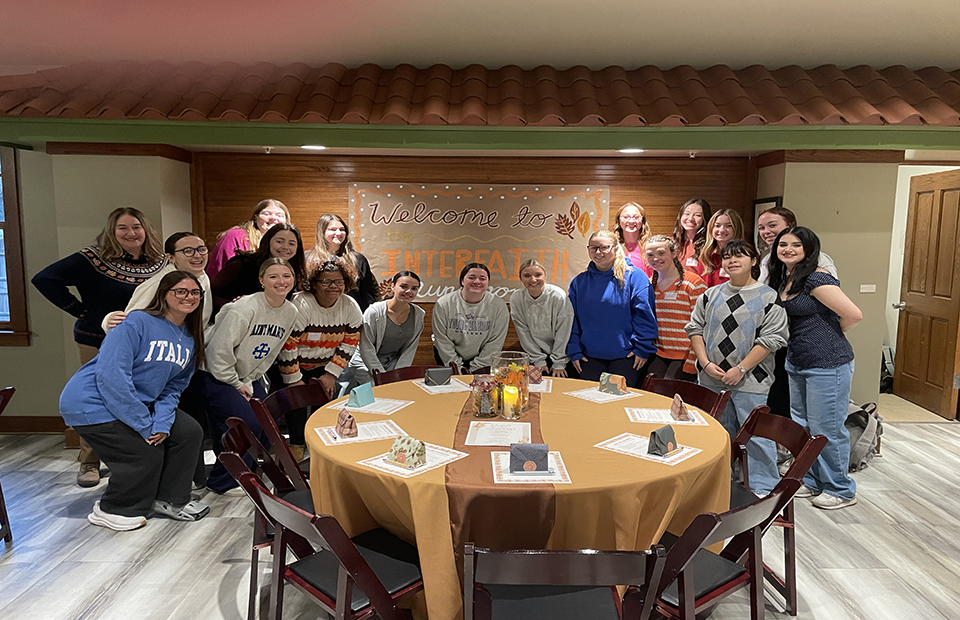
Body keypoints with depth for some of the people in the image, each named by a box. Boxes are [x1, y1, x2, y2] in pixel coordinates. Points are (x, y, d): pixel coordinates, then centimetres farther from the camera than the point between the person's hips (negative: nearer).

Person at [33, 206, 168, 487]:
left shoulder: (161, 263, 3)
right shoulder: (92, 260, -9)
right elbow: (45, 279, -10)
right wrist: (79, 310, -11)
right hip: (98, 343, -3)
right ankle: (89, 463, 19)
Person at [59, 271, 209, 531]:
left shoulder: (190, 339, 3)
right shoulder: (136, 323, -21)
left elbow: (173, 387, 5)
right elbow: (111, 376, -28)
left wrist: (162, 422, -14)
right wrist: (145, 425, -26)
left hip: (140, 403, 8)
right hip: (92, 403, -8)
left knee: (190, 432, -2)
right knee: (145, 454, -13)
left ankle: (169, 499, 15)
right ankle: (111, 510, 13)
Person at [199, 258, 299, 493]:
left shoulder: (291, 312, -1)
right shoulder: (246, 308, -22)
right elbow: (220, 350, -21)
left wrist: (249, 382, 3)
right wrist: (236, 385, -13)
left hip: (248, 379, 7)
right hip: (217, 377, -7)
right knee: (249, 424, -19)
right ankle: (219, 482, 4)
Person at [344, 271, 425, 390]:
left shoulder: (418, 315, -3)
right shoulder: (374, 312, -16)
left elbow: (409, 351, 2)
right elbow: (366, 350, -14)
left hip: (394, 363, 4)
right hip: (366, 365, -4)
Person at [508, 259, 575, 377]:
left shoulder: (558, 296, -19)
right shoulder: (516, 299, -11)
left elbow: (563, 333, -14)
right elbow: (524, 333, -6)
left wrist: (559, 363, -11)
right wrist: (539, 361, -6)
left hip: (561, 353, -2)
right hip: (535, 353, 2)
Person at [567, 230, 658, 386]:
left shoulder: (634, 276, -3)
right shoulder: (579, 282, 7)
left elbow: (644, 316, -4)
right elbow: (572, 320, 8)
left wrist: (642, 348, -8)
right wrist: (574, 351, 3)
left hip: (625, 356, -3)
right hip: (590, 357, 3)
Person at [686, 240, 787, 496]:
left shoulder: (769, 297, -4)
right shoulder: (711, 295, 9)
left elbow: (771, 338, -10)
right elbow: (695, 328, 9)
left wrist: (741, 369, -14)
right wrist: (706, 363, -4)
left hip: (749, 380, -4)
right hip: (711, 379, 5)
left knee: (755, 433, -1)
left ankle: (763, 488, 15)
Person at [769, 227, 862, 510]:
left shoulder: (816, 279, -18)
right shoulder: (783, 279, 9)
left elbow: (853, 315, -23)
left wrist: (828, 334, -7)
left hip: (827, 364, -9)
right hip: (796, 362, 9)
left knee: (826, 429, 1)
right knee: (801, 426, 18)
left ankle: (841, 490, 20)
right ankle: (811, 481, 33)